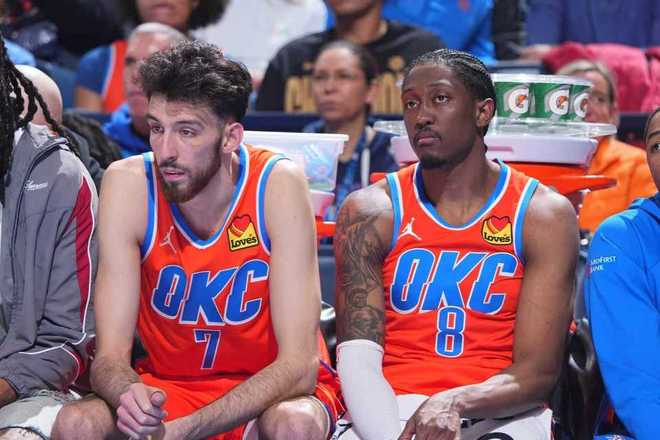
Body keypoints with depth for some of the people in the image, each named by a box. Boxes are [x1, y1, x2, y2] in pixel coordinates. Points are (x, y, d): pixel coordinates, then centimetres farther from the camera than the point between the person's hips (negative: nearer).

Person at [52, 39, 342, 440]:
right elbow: (109, 357, -13)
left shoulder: (278, 185, -18)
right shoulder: (129, 184, -13)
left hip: (273, 389, -1)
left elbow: (298, 365, -21)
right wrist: (128, 395, -37)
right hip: (167, 388, 1)